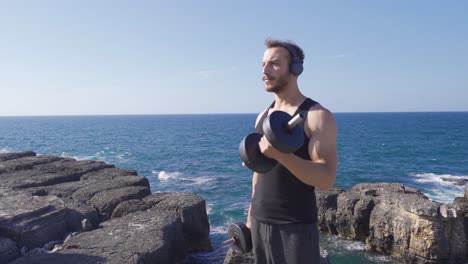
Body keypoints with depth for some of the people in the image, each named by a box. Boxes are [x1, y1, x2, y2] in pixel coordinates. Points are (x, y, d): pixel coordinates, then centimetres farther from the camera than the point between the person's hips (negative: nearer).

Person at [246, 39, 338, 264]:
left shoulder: (318, 116, -11)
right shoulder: (262, 117, 9)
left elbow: (326, 179, -19)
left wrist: (280, 154, -31)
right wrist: (251, 216, 16)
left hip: (296, 227, -6)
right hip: (260, 222, 6)